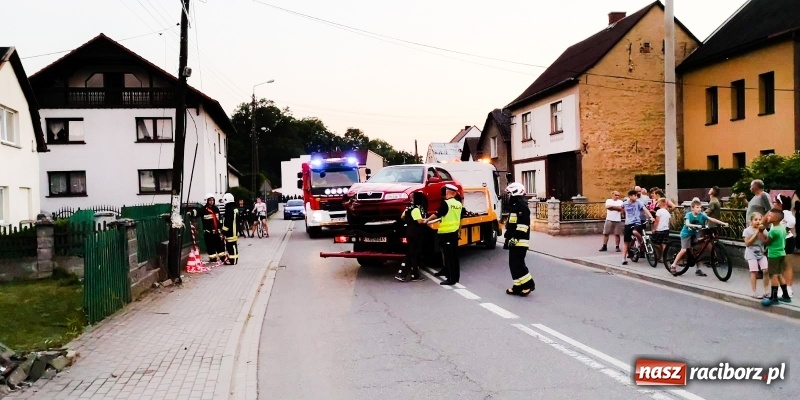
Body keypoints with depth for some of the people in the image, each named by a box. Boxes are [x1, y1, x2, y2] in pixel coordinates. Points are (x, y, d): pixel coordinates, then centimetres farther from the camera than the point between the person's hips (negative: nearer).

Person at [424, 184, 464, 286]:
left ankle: (451, 278, -7)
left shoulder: (445, 203, -15)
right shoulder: (459, 204, 6)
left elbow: (437, 214, -11)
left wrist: (427, 220, 3)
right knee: (454, 255, 15)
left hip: (446, 232, -7)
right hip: (455, 232, 7)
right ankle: (455, 275, 29)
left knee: (448, 255, -5)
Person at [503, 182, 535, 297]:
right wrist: (508, 236, 27)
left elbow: (522, 224, -21)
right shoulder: (514, 205, 18)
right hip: (514, 241, 10)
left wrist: (515, 238, -23)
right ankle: (519, 286, 14)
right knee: (513, 263, 10)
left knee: (517, 263, -11)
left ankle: (528, 284, -4)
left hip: (520, 241, -10)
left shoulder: (522, 206, -13)